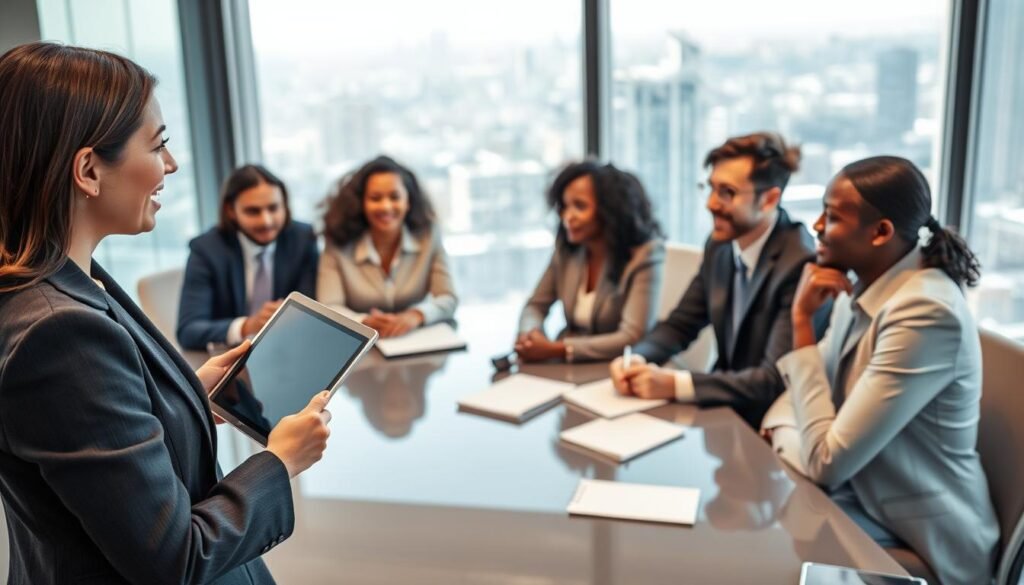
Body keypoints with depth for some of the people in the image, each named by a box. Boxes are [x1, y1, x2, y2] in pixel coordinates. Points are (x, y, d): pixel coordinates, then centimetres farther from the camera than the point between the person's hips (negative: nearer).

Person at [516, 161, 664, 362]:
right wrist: (530, 334, -13)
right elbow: (536, 306, 10)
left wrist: (555, 350, -23)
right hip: (568, 368, 5)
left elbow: (632, 339, -20)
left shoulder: (644, 256, -13)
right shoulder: (566, 249, 1)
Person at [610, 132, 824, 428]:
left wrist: (674, 384, -30)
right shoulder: (720, 244, 0)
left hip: (769, 425, -6)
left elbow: (776, 379, -26)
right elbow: (680, 323, 8)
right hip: (724, 406, 7)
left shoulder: (801, 265, -22)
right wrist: (637, 359, -13)